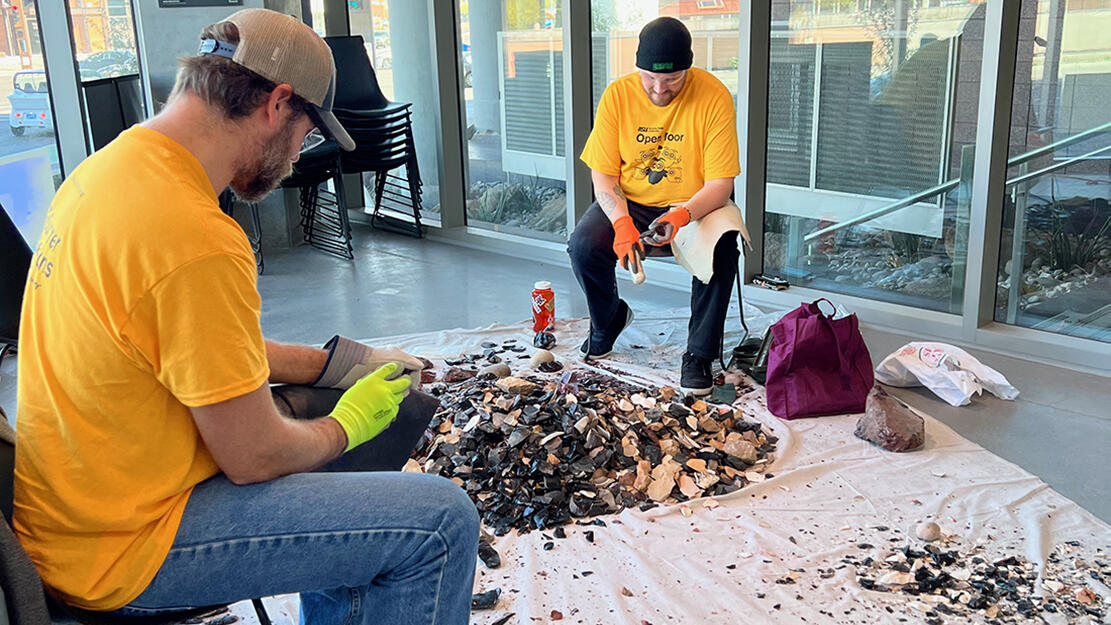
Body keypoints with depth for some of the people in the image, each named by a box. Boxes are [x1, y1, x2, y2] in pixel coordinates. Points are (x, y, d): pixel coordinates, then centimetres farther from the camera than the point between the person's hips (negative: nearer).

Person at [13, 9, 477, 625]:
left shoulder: (107, 165, 3)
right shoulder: (196, 239, -29)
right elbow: (254, 459, -21)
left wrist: (337, 363, 12)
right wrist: (344, 425, -1)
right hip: (122, 546, -10)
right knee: (442, 523, -13)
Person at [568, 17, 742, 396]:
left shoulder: (713, 97, -16)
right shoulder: (617, 94, -9)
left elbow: (720, 184, -16)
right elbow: (603, 175, -8)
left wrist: (684, 215, -37)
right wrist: (622, 221, -27)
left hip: (696, 206, -2)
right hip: (628, 203, 2)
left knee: (721, 251, -33)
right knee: (583, 246, -25)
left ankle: (699, 354, -14)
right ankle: (608, 319, 8)